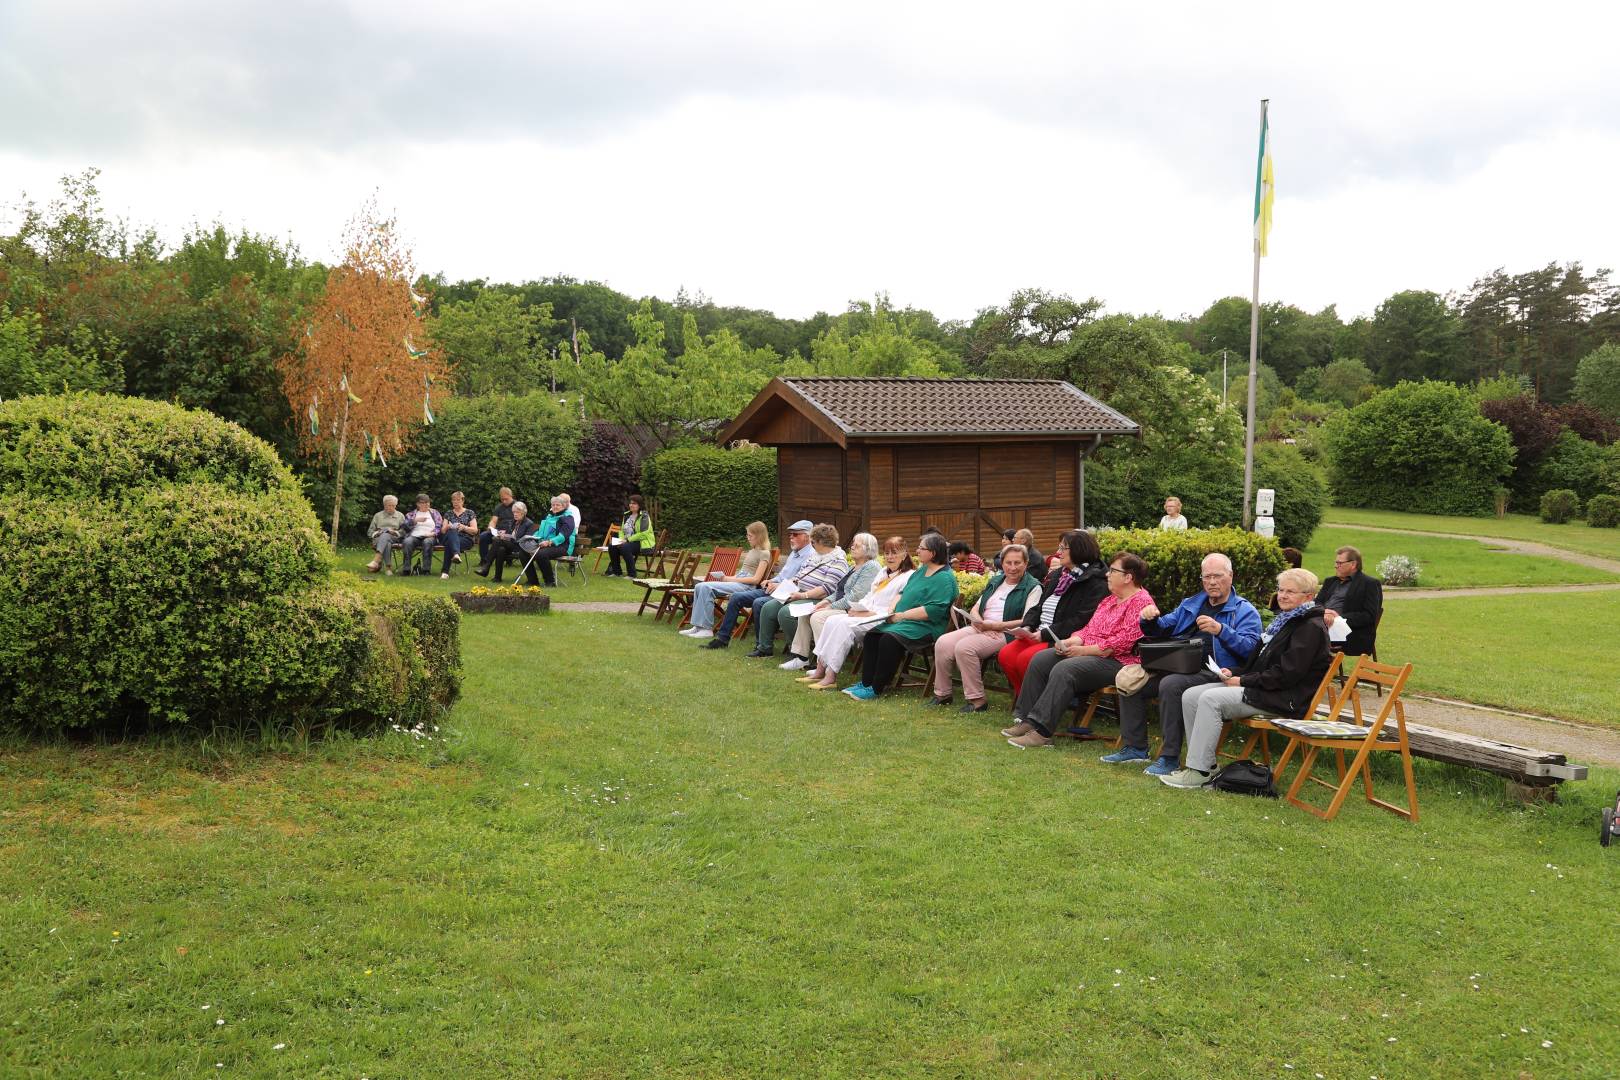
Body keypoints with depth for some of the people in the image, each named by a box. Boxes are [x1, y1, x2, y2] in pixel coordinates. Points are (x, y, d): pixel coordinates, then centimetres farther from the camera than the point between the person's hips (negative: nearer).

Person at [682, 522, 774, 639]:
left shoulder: (764, 554, -4)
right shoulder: (752, 551, 24)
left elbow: (756, 579, -12)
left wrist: (731, 579, -12)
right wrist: (727, 577, 3)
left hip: (746, 586, -9)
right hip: (737, 581, 9)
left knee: (706, 588, -25)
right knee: (700, 586, -10)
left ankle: (706, 629, -22)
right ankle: (698, 626, -14)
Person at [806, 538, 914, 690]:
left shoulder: (909, 577, -5)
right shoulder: (884, 572, 24)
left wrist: (869, 613, -18)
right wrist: (856, 608, 3)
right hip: (866, 615, 9)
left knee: (844, 624, -28)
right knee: (832, 620, -13)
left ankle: (830, 677, -29)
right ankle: (820, 671, -17)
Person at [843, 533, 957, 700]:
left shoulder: (944, 578, -14)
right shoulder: (921, 570, 17)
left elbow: (934, 610, -24)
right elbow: (904, 593, 25)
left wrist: (903, 615, -20)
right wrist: (892, 608, 5)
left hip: (926, 627, -10)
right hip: (904, 622, 10)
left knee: (889, 639, -29)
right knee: (872, 635, -8)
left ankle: (876, 689, -20)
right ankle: (866, 682, -5)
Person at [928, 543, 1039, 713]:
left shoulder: (1032, 587, 0)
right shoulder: (995, 581, 21)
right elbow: (975, 609, 19)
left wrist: (993, 625, -16)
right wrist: (979, 622, -6)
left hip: (1005, 634, -7)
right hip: (980, 628, 7)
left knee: (964, 647, -31)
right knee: (943, 643, -16)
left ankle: (977, 700, -23)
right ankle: (942, 693, -4)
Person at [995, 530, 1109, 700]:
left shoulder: (1096, 583, -8)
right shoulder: (1057, 575, 19)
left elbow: (1082, 620, -18)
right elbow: (1038, 607, 21)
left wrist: (1046, 634, -19)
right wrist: (1027, 627, 0)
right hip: (1038, 635, 8)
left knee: (1026, 658, -28)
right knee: (1005, 655, -14)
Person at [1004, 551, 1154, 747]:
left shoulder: (1141, 602, -11)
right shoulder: (1110, 599, 20)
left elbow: (1121, 643, -20)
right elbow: (1089, 628, 20)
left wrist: (1083, 650, -16)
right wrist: (1069, 642, -1)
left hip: (1116, 661, -10)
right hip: (1088, 653, 10)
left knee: (1064, 670, -31)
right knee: (1040, 660, -7)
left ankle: (1041, 732, -32)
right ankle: (1026, 721, -10)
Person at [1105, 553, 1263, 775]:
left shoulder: (1244, 611, 3)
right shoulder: (1191, 604, 24)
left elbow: (1249, 647, -13)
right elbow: (1163, 629, 27)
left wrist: (1221, 630, -28)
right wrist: (1150, 619, 4)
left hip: (1213, 672, -7)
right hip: (1178, 665, 7)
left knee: (1171, 684, -35)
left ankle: (1170, 757, -26)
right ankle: (1135, 747, 2)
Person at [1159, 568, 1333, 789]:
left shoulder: (1311, 628, -11)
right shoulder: (1286, 620, 21)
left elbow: (1287, 674, -20)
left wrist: (1243, 681, -15)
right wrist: (1234, 672, 6)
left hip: (1284, 699, -10)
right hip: (1264, 688, 10)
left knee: (1210, 699, -27)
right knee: (1190, 696, -3)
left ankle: (1198, 772, -24)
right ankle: (1205, 763, -2)